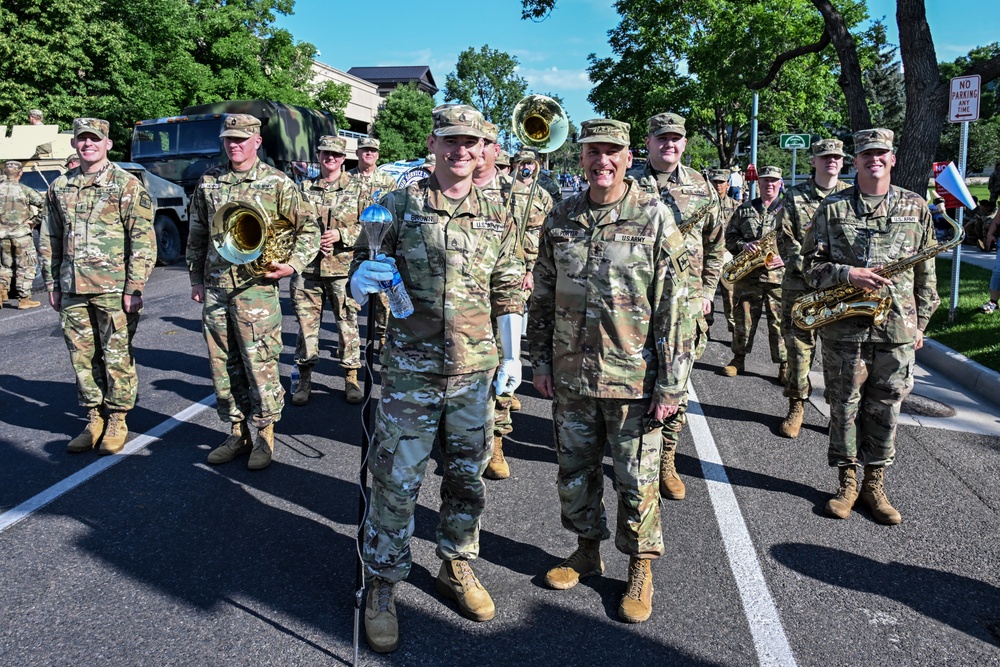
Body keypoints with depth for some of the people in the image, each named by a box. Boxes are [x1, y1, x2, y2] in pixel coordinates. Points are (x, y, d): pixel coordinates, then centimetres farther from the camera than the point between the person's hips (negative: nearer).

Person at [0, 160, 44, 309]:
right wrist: (36, 220, -7)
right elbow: (42, 204, -18)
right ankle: (24, 299, 5)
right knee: (25, 267, 4)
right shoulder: (24, 190, -7)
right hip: (21, 233, -4)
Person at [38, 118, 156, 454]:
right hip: (72, 290, 5)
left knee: (117, 356, 2)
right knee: (82, 357, 10)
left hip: (113, 288, -5)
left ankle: (117, 420, 15)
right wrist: (52, 283, 12)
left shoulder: (127, 185, -3)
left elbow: (143, 239, -8)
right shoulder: (59, 187, 12)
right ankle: (94, 419, 23)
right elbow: (49, 239, 18)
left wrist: (134, 287, -13)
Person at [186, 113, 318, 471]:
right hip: (215, 288, 5)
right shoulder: (208, 182, 12)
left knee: (259, 364, -3)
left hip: (256, 287, -5)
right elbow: (197, 235, 19)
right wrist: (196, 278, 16)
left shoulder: (277, 182, -1)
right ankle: (237, 432, 24)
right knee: (223, 365, 10)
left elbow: (308, 229, 2)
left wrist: (293, 264, -11)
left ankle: (264, 435, 13)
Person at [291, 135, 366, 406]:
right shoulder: (304, 188, 11)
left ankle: (351, 378, 17)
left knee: (348, 324, 3)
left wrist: (341, 235, -13)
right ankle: (304, 379, 18)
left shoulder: (357, 188, 5)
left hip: (344, 268, -1)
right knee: (307, 324, 6)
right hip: (308, 268, 2)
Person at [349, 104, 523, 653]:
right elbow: (360, 275, 1)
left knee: (468, 478, 14)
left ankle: (457, 567, 35)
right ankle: (382, 586, 21)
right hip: (410, 369, -3)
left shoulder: (497, 218, 9)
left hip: (476, 371, 3)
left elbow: (507, 294, 13)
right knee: (397, 481, 3)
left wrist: (512, 357, 9)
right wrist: (364, 278, -22)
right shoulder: (400, 205, 0)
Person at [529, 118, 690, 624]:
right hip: (570, 376, 4)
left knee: (637, 479, 7)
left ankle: (640, 569, 27)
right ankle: (587, 550, 38)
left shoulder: (655, 218, -6)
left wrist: (670, 383, -11)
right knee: (574, 472, 16)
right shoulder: (561, 218, 5)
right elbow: (542, 298, 11)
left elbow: (674, 307, -8)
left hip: (633, 378, -4)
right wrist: (541, 361, 8)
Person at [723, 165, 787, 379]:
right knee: (743, 318, 8)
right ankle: (738, 359, 22)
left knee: (780, 321, -1)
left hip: (778, 275, -2)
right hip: (747, 274, 2)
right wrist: (743, 245, -10)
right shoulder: (744, 209, 12)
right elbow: (729, 237, 11)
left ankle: (785, 364, 8)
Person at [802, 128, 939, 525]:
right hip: (843, 326, -1)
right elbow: (812, 264, 0)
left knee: (885, 408, 7)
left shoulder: (916, 207, 9)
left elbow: (925, 271, 12)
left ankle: (874, 484, 21)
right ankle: (847, 482, 20)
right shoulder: (832, 207, 2)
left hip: (897, 328, 2)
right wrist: (848, 274, -17)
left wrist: (920, 321, 10)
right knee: (844, 405, 5)